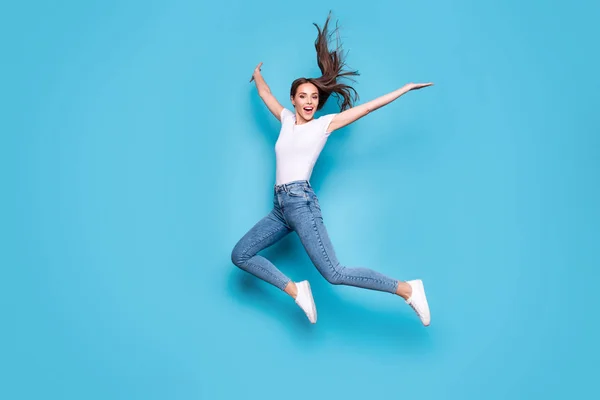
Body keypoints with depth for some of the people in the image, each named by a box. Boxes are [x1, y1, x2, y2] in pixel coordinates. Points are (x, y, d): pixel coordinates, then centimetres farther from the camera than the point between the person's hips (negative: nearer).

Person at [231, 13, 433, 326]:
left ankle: (407, 289, -11)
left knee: (335, 273, -17)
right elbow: (265, 94, 34)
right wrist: (257, 74, 50)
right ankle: (295, 291, -3)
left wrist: (405, 88, 1)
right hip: (280, 206, 7)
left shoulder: (324, 123, 4)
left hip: (300, 201, -7)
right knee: (240, 255, 1)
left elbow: (367, 107, 2)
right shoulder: (286, 119, 17)